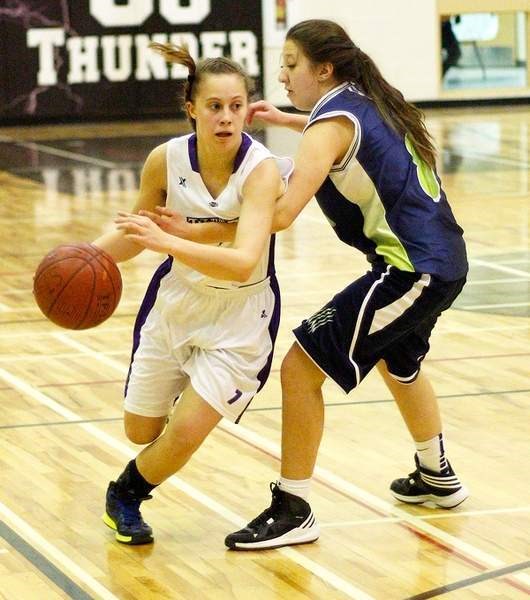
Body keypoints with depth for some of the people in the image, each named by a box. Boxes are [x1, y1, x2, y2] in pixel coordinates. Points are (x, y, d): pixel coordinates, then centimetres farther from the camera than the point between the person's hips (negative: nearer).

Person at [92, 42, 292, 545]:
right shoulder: (166, 159, -16)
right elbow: (136, 233, 3)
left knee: (185, 433, -12)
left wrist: (167, 241, -50)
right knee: (141, 431, 13)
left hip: (239, 316, -4)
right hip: (175, 300, 4)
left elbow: (243, 262, -40)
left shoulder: (262, 169, -27)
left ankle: (125, 496, 18)